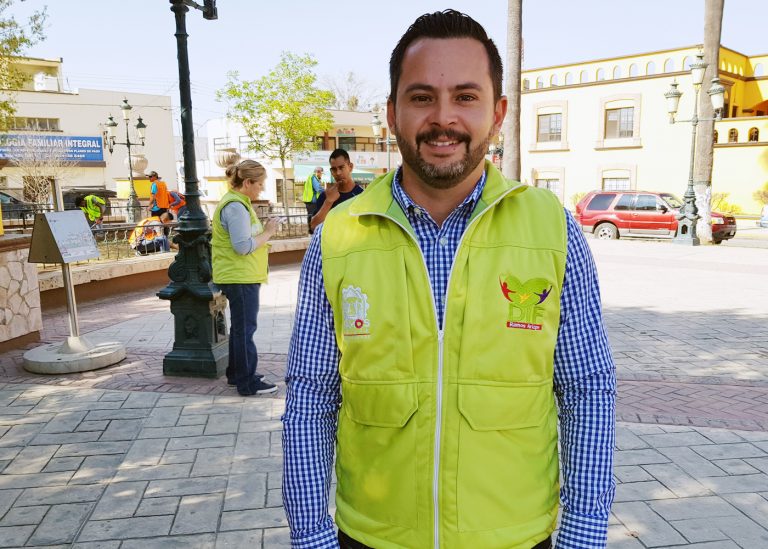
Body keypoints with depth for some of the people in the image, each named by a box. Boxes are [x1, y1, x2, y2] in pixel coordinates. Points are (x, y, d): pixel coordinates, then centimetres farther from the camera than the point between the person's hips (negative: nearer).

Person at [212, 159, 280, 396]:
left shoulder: (238, 203, 15)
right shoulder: (235, 206, -19)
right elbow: (243, 246, -25)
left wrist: (264, 235, 10)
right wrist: (268, 233, -15)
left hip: (240, 276, 11)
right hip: (240, 278, -11)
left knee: (240, 327, 18)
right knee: (245, 329, -4)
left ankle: (237, 373, 30)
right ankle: (248, 383, 4)